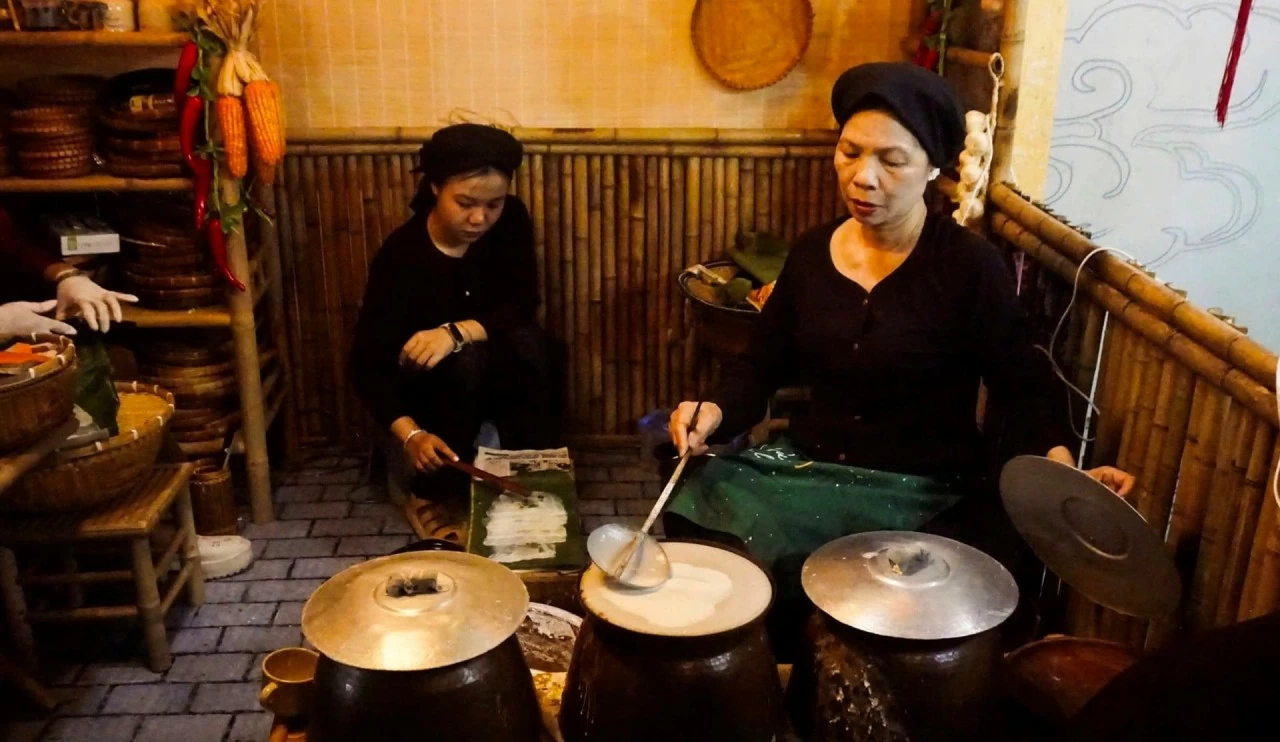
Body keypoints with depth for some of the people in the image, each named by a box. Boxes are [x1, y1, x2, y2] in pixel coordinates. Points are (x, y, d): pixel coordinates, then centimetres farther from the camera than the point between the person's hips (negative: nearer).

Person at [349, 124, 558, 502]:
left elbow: (523, 306, -19)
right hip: (427, 390, -2)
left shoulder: (512, 220, -14)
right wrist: (410, 435, -42)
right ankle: (447, 483, -15)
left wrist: (456, 333, -38)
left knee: (527, 341, -30)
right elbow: (368, 363, -26)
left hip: (499, 377, 2)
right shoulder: (401, 255, -24)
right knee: (464, 361, -34)